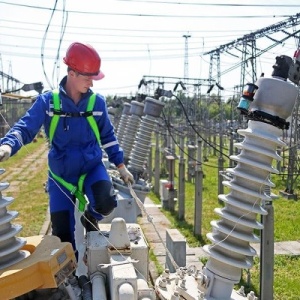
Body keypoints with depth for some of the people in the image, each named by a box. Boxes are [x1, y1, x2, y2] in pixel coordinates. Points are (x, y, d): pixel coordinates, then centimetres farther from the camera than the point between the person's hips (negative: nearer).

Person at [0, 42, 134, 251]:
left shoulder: (98, 102, -5)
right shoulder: (48, 101, -11)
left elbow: (108, 135, 7)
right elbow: (25, 128, -13)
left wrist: (121, 166, 9)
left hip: (92, 168, 1)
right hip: (61, 174, -1)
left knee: (106, 203, -28)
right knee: (62, 233, 1)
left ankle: (90, 218, 9)